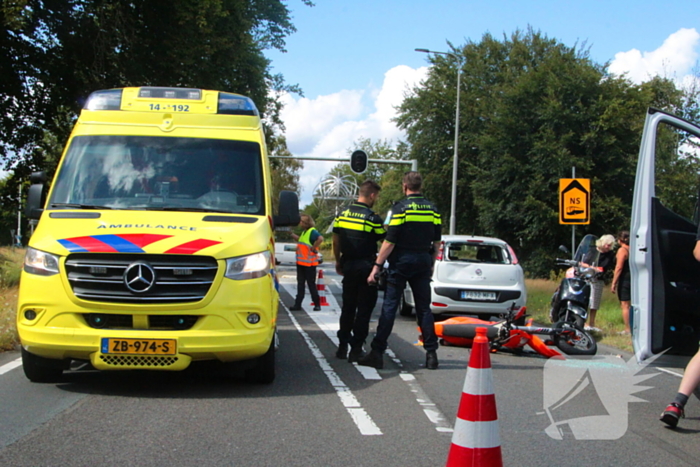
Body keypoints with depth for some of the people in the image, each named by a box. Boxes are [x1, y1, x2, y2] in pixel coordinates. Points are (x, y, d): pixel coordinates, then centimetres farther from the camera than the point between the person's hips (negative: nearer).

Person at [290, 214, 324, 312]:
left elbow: (320, 238, -33)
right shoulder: (304, 232, 14)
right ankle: (298, 304, 12)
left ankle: (317, 304, 8)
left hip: (309, 263, -9)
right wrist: (292, 234, 22)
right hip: (301, 262, 9)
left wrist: (313, 248, -25)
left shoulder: (312, 232, -16)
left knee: (311, 284, -1)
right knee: (300, 284, 9)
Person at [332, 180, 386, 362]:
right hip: (365, 267, -5)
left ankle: (343, 346, 18)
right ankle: (356, 349, 1)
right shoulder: (372, 218, -14)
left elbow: (336, 241, 9)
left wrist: (338, 262, 19)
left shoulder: (343, 214, 4)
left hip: (348, 266, 5)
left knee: (347, 307, 15)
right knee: (364, 309, 2)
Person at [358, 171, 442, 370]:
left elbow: (390, 241, -13)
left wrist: (377, 266, -9)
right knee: (424, 308, 9)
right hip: (423, 262, 4)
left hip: (401, 262, -4)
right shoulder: (432, 209, 7)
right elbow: (436, 242, 12)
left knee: (389, 306, -2)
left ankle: (377, 352, -3)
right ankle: (431, 353, 6)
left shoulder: (401, 208, -9)